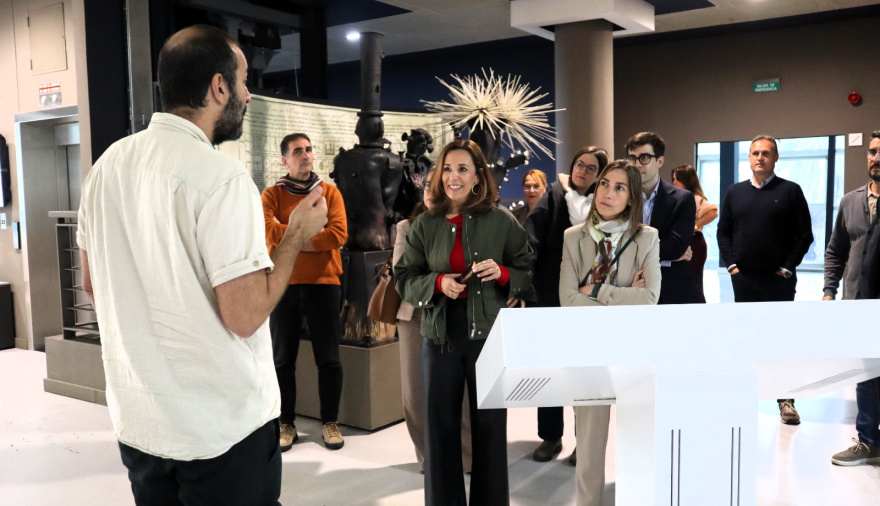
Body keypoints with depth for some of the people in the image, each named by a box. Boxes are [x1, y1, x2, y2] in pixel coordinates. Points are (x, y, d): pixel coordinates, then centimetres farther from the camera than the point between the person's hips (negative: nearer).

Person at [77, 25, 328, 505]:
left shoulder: (108, 163, 2)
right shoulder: (219, 174, -21)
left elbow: (91, 282, 12)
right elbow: (246, 316, -22)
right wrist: (298, 234, -9)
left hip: (137, 419, 7)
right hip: (222, 425, -6)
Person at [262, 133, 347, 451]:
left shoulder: (330, 192, 5)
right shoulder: (272, 194, 5)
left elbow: (338, 234, -10)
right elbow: (264, 229, -14)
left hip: (324, 283, 0)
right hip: (284, 284, 0)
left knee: (328, 358, 5)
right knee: (283, 358, 7)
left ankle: (330, 421, 19)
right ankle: (286, 424, 19)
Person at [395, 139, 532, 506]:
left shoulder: (502, 220, -1)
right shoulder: (425, 225, 4)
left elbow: (528, 273, 4)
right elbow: (404, 279, 5)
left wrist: (502, 273, -17)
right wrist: (437, 283, -13)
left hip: (490, 336, -1)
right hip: (440, 337, 2)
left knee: (490, 427, 7)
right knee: (440, 427, 9)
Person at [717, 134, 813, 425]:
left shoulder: (790, 191, -2)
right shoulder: (735, 192, 8)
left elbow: (805, 234, -3)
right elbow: (723, 231, 9)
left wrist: (788, 267, -9)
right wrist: (731, 264, -1)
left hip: (778, 279, -3)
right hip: (743, 278, 3)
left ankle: (786, 399, 8)